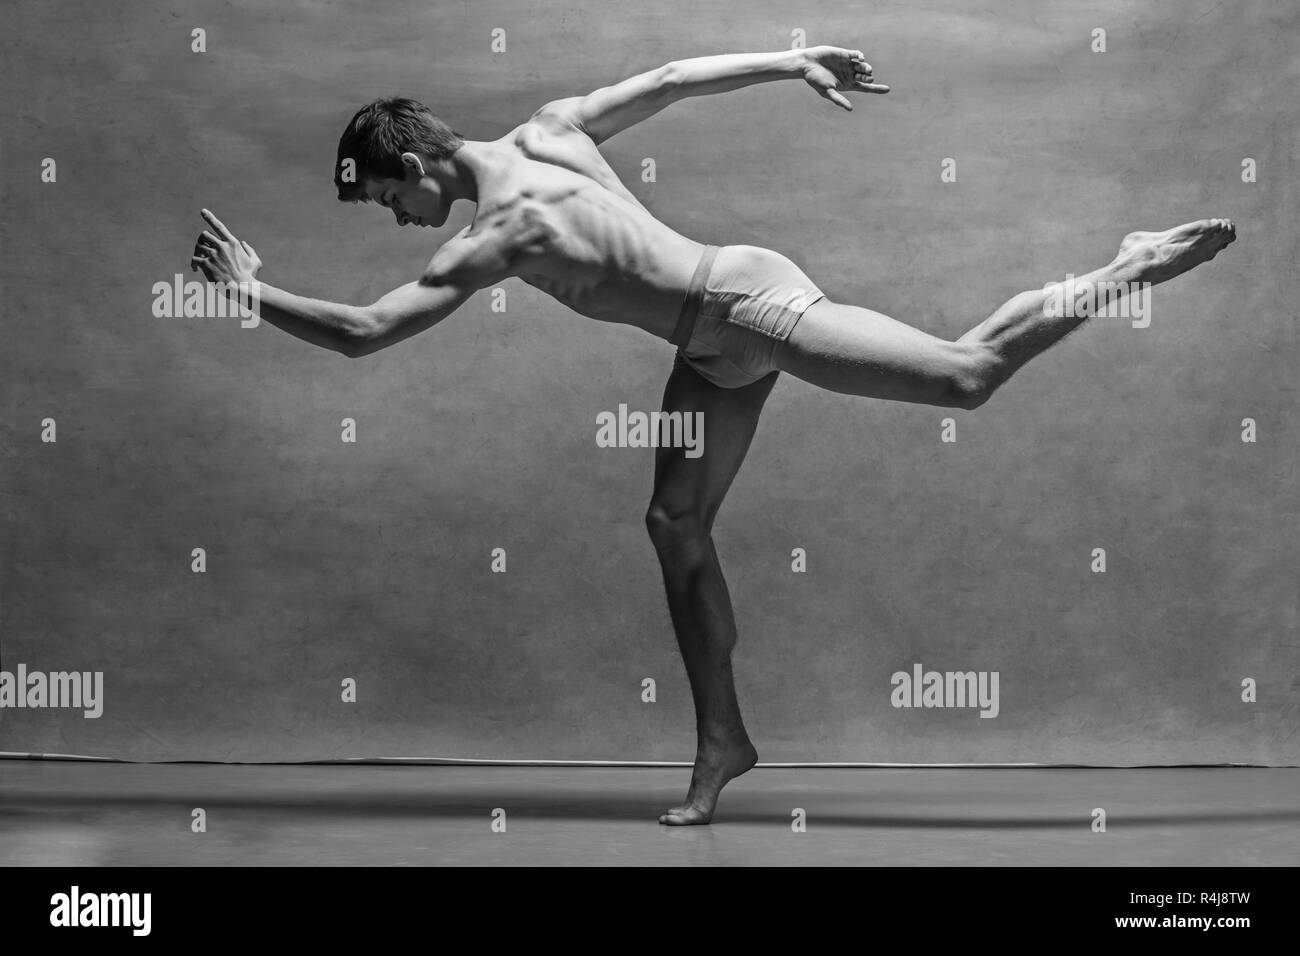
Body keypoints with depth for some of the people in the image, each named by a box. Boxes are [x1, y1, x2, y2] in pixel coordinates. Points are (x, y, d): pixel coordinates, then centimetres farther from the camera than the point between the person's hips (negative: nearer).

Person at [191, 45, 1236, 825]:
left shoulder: (493, 238, -24)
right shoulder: (549, 128, 1)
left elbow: (361, 333, -24)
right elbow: (673, 75, 8)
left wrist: (252, 290, -11)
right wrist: (795, 62, 16)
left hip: (748, 306, -10)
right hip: (721, 348, 10)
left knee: (967, 374, -6)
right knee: (676, 527, 8)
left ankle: (1134, 265, 9)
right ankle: (722, 741, 14)